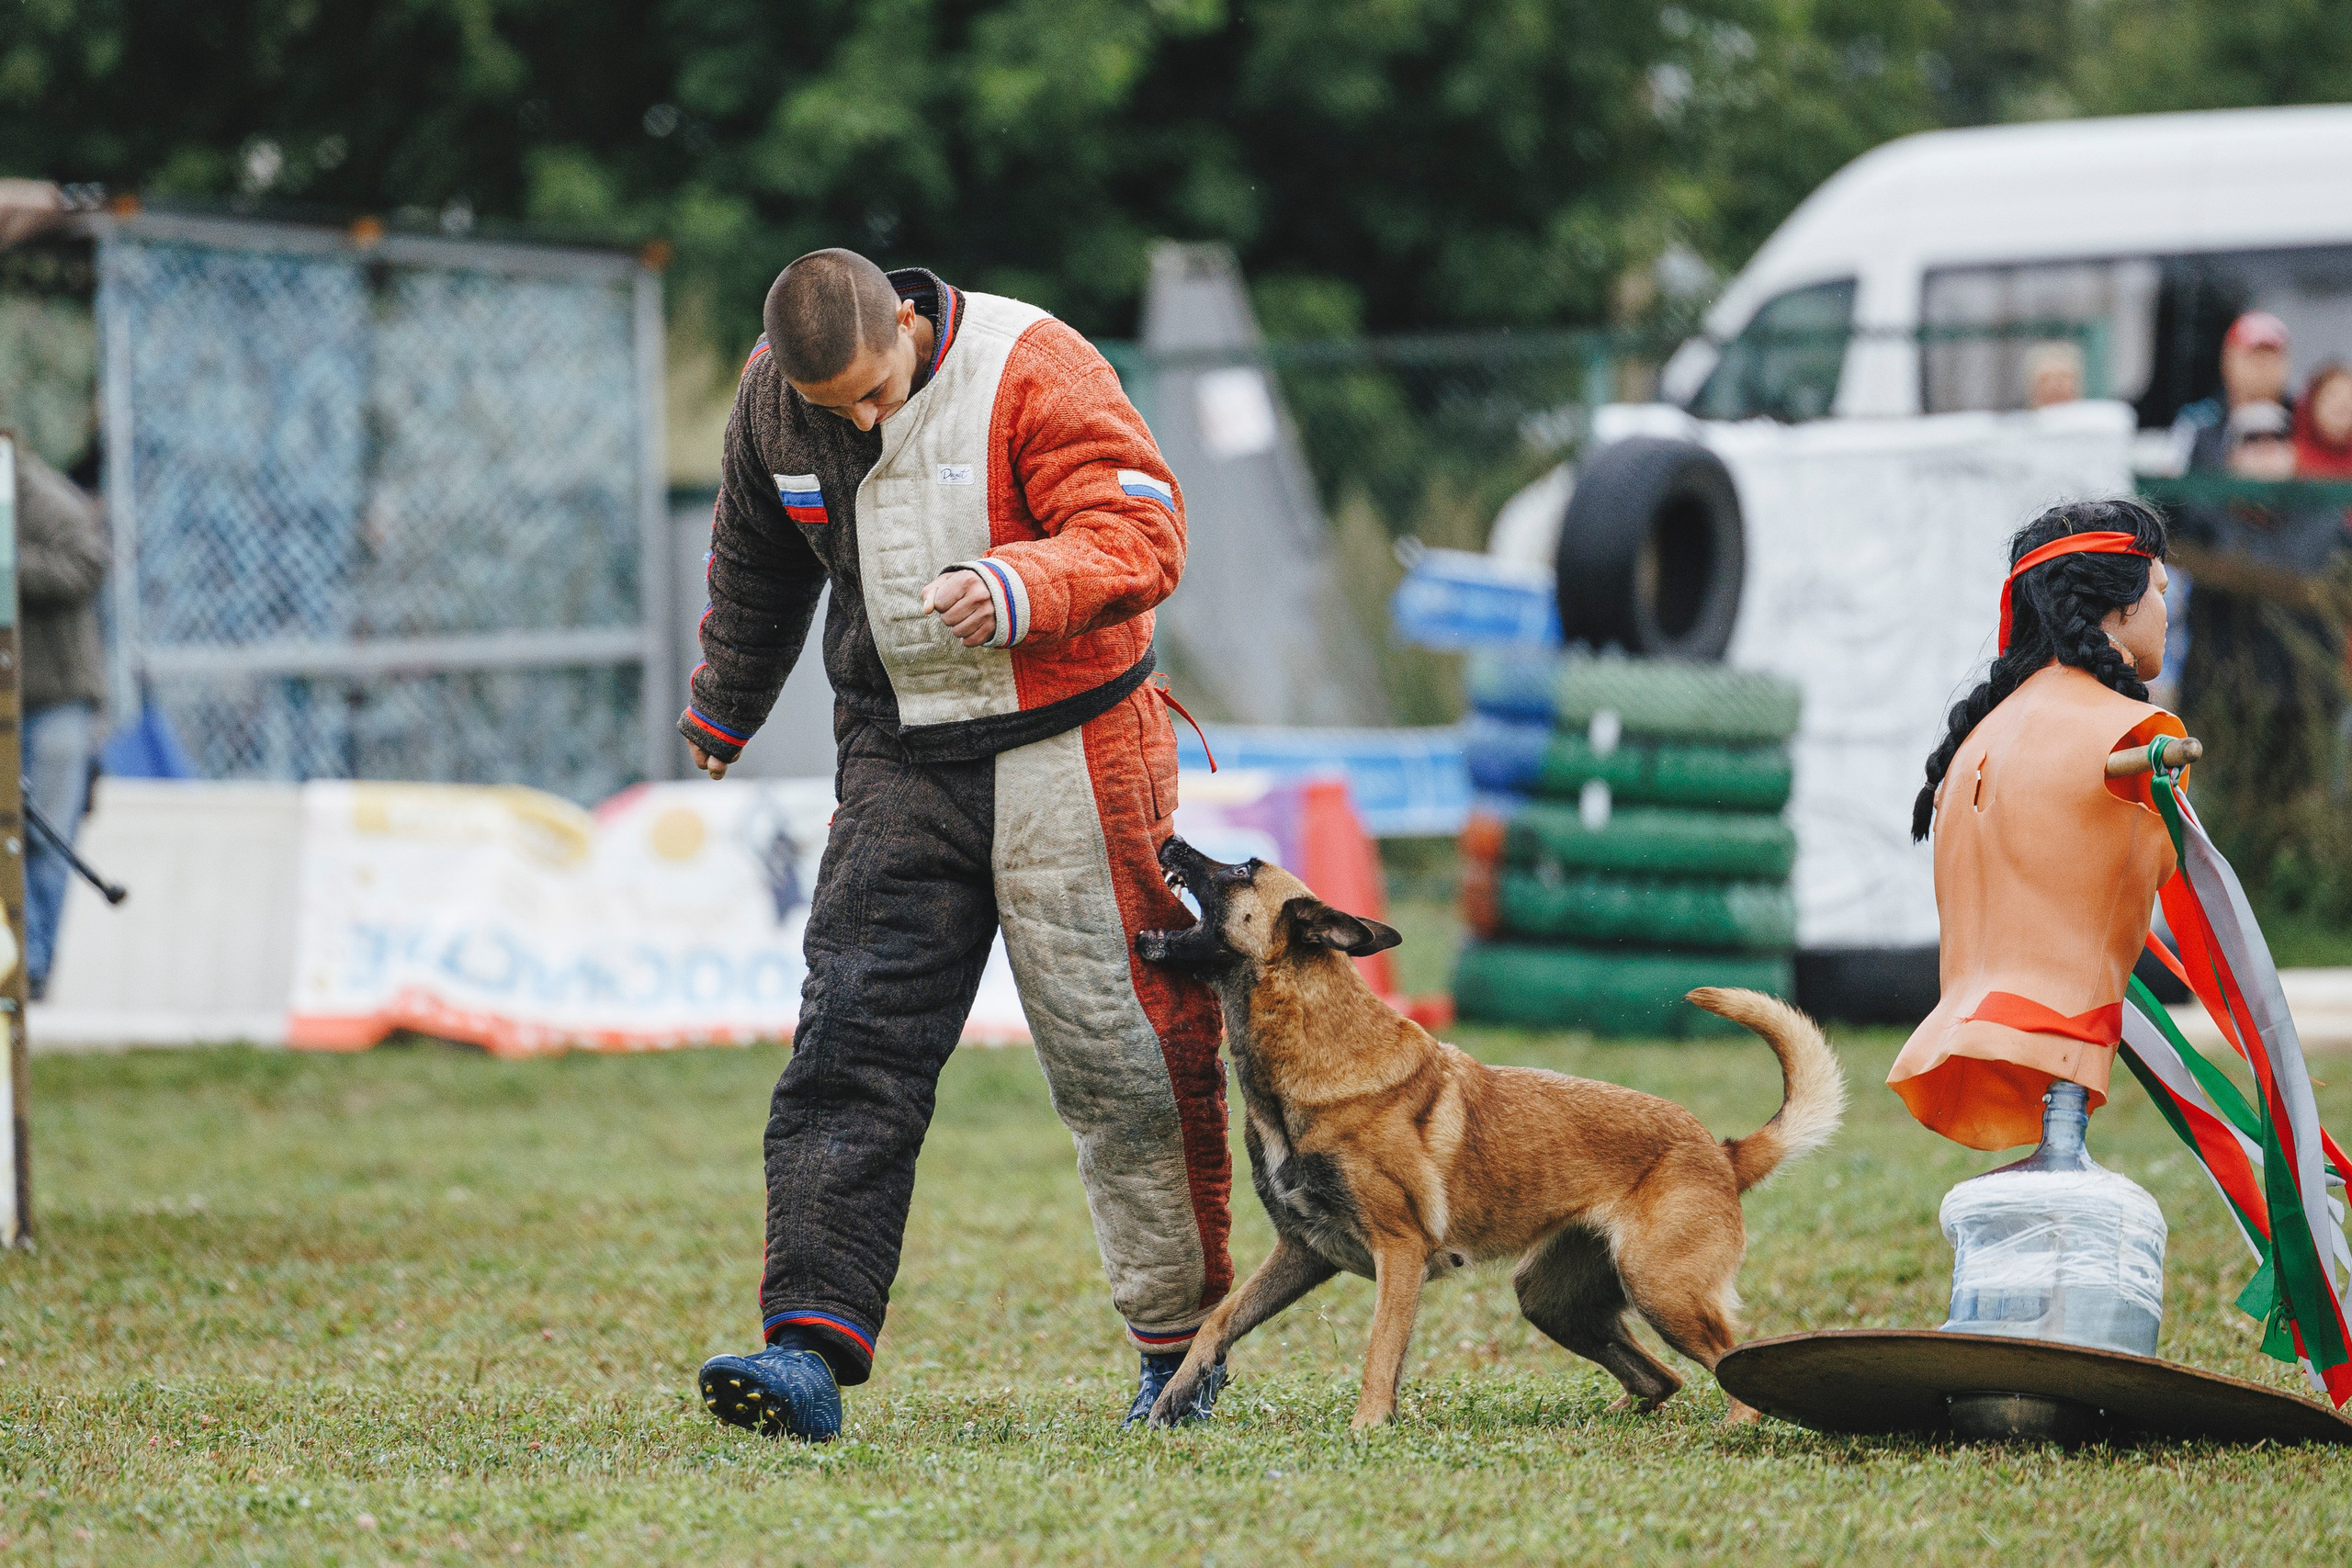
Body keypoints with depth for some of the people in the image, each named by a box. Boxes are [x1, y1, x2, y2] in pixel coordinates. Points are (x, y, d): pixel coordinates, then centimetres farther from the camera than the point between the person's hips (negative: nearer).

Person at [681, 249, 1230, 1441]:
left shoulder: (1033, 370, -16)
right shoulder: (772, 401, 0)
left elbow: (1140, 531, -23)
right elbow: (757, 561, 20)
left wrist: (1019, 588, -43)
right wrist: (723, 712, 33)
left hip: (1065, 759, -4)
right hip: (899, 762, 4)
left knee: (1118, 1055, 0)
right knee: (850, 1047, -9)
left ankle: (1181, 1340, 16)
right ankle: (811, 1344, -15)